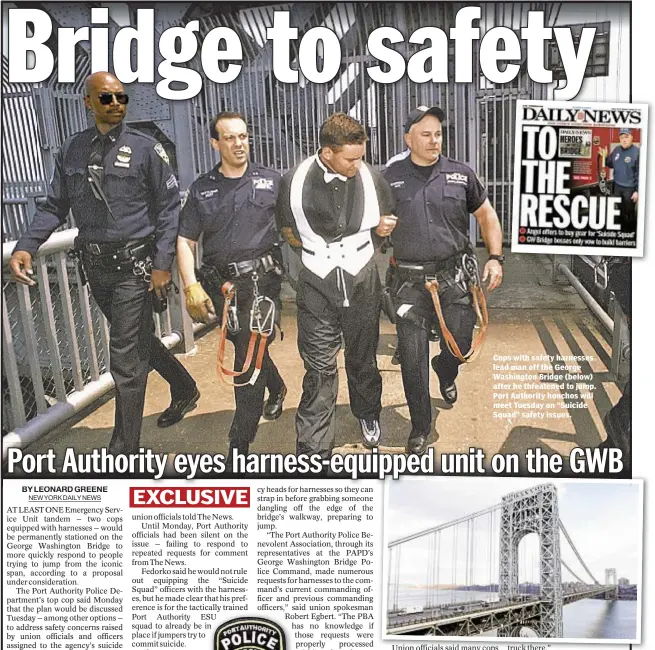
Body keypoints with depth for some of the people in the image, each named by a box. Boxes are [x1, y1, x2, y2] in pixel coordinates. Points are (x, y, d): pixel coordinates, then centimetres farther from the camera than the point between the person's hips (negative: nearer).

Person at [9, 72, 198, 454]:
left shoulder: (145, 148, -4)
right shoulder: (72, 150, 7)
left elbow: (168, 206, -5)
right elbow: (55, 207, 7)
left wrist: (163, 264, -12)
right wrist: (26, 247, -8)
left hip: (134, 264, -5)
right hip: (95, 265, 5)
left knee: (126, 358, -3)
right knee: (140, 339, 21)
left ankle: (124, 451, 9)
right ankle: (185, 390, 45)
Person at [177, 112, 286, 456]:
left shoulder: (271, 180, 7)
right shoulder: (201, 189, 9)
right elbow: (185, 241, 7)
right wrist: (191, 287, -5)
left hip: (261, 280, -3)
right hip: (222, 285, 3)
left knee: (249, 356, -8)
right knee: (247, 347, 19)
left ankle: (240, 444, 0)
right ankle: (276, 388, 51)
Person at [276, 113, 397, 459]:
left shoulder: (371, 178, -8)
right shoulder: (296, 181, -12)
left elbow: (388, 219, 11)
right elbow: (287, 230, 4)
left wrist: (385, 226, -9)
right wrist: (318, 252, -4)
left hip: (362, 280, 2)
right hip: (317, 286, -2)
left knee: (363, 356, 19)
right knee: (319, 367, -2)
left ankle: (368, 413, 46)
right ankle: (313, 449, 6)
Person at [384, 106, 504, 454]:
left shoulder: (461, 174, 4)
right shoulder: (390, 178, 1)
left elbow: (486, 215, 12)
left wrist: (495, 258, 3)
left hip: (455, 277, 1)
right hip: (409, 281, -1)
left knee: (461, 344, 8)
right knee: (412, 357, 1)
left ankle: (445, 373, 48)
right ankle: (420, 426, 19)